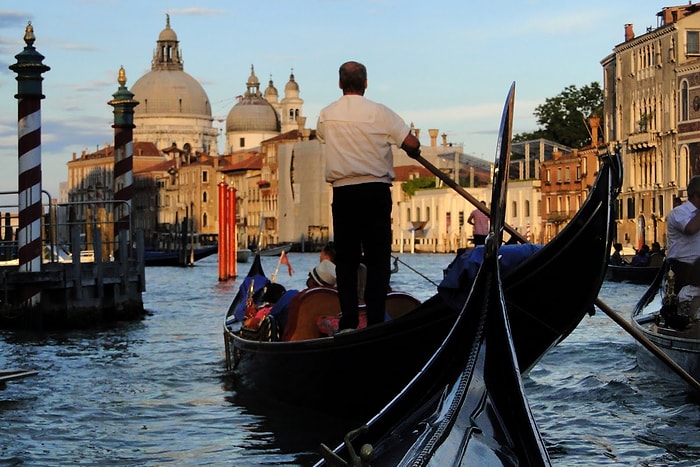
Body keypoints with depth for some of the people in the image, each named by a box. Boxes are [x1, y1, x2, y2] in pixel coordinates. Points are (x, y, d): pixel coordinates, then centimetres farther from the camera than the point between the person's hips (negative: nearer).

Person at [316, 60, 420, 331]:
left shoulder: (326, 116, 4)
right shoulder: (380, 113, -5)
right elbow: (412, 143, -7)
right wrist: (413, 151, 15)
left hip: (342, 193, 2)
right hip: (375, 191, -2)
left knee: (345, 259, 7)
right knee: (378, 259, 3)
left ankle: (348, 321, 2)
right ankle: (375, 320, -2)